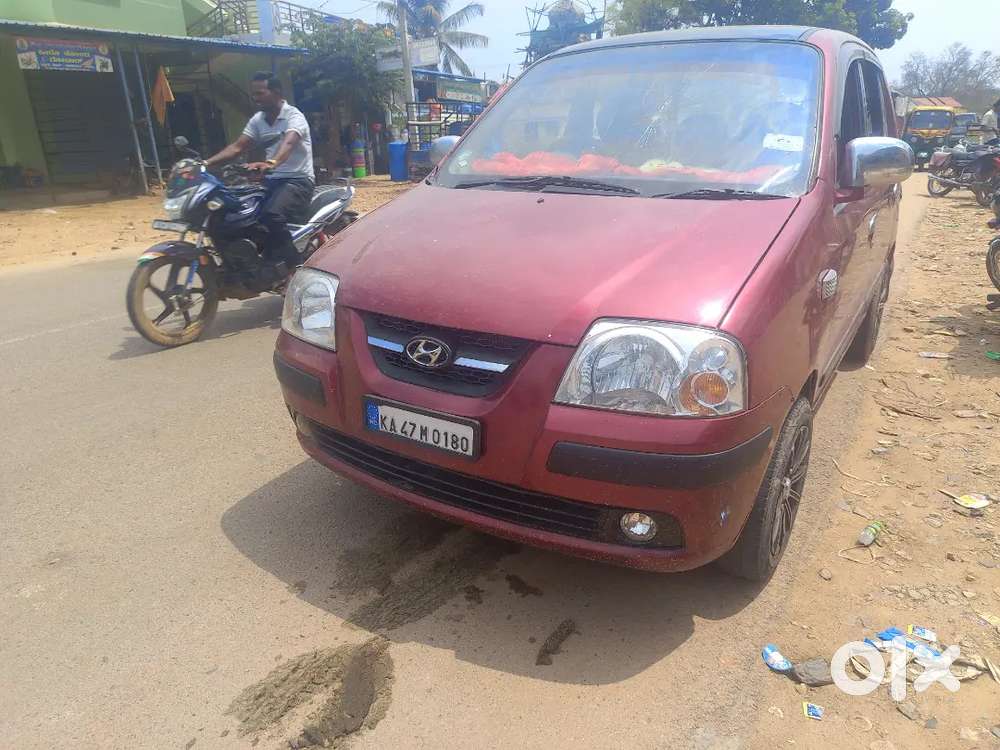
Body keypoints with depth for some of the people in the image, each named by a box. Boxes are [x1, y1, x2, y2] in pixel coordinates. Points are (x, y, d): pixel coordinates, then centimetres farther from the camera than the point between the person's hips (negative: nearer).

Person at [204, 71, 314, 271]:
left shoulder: (294, 116, -10)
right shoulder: (257, 120, 12)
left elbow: (288, 144, -31)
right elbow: (237, 147, 7)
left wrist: (271, 163, -52)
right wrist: (207, 162, -8)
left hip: (298, 180, -8)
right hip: (271, 180, 8)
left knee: (271, 214, -35)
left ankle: (294, 268, -24)